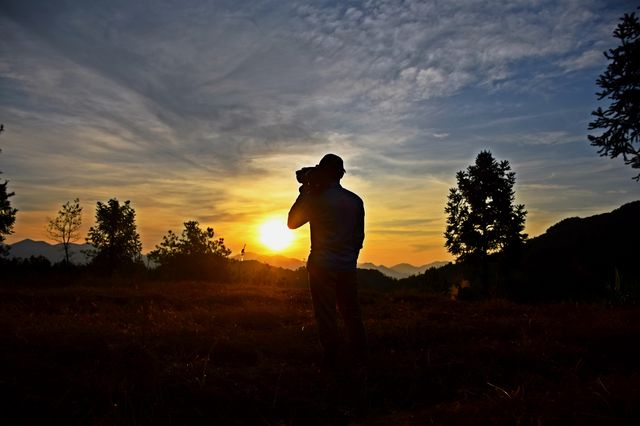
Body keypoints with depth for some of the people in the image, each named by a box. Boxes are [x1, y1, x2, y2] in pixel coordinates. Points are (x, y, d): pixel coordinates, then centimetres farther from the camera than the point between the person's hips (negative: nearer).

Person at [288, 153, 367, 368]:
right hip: (348, 266, 4)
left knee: (326, 314, 4)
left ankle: (332, 357, 8)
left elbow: (292, 222, 4)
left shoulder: (316, 198, -8)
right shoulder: (355, 200, 4)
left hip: (322, 266, -4)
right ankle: (359, 355, 19)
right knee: (351, 312, 13)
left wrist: (304, 193, 9)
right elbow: (360, 235, 9)